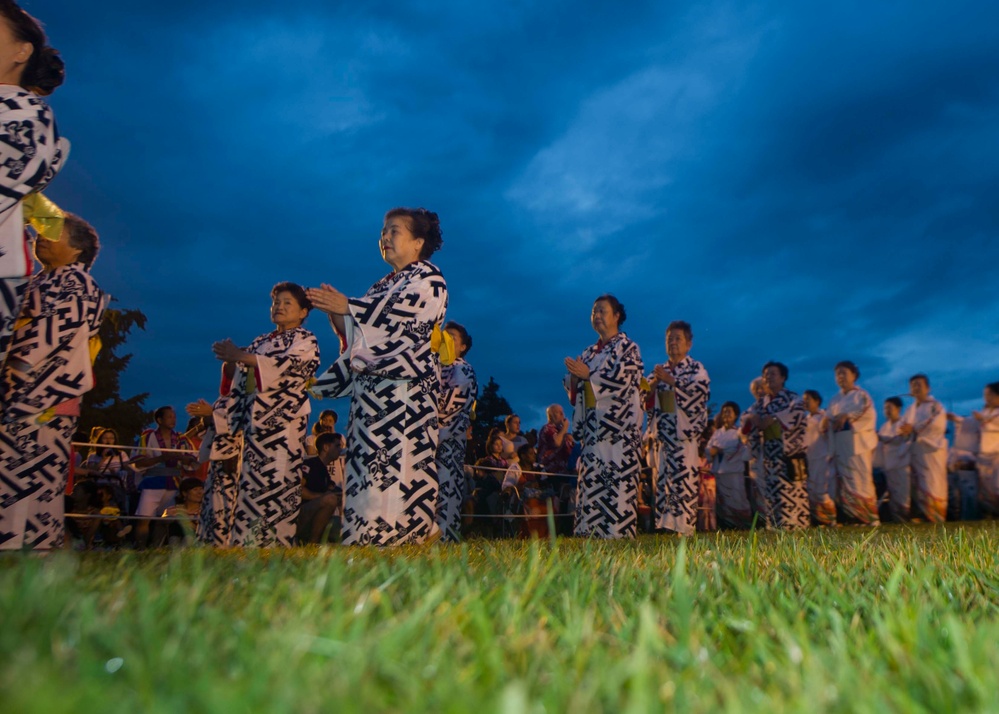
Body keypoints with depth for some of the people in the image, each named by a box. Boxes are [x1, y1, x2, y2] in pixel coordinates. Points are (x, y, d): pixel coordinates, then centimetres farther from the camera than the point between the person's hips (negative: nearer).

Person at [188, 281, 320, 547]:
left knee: (270, 488, -14)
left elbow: (287, 366, -13)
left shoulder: (305, 340, 7)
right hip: (250, 425, 6)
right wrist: (215, 410, 7)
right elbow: (240, 388, 21)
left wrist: (239, 356, -13)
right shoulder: (260, 343, 24)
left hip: (280, 427, -6)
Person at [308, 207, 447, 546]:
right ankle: (369, 535, 6)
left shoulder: (428, 278, 3)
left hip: (407, 383, -8)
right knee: (366, 457, 2)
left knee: (403, 457, -14)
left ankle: (413, 531, -9)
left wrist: (347, 307, -14)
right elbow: (358, 332, 20)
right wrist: (336, 313, 2)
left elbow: (402, 311, -15)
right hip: (371, 384, 8)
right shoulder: (381, 285, 25)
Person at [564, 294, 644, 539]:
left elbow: (623, 379, -13)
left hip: (619, 427, -6)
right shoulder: (588, 353, 21)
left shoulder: (628, 347, 2)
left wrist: (588, 374, -13)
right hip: (592, 427, 6)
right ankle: (590, 530, 6)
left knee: (619, 478, -9)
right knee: (590, 479, 2)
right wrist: (574, 377, -3)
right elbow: (574, 389, 20)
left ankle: (620, 531, -7)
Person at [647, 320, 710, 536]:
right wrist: (654, 383, -9)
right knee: (661, 479, 4)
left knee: (684, 480, -8)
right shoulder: (659, 371, 19)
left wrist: (671, 381, -15)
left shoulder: (696, 369, 5)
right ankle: (664, 524, 10)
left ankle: (685, 527, -5)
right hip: (662, 435, 5)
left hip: (684, 434, -5)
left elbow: (700, 392, -13)